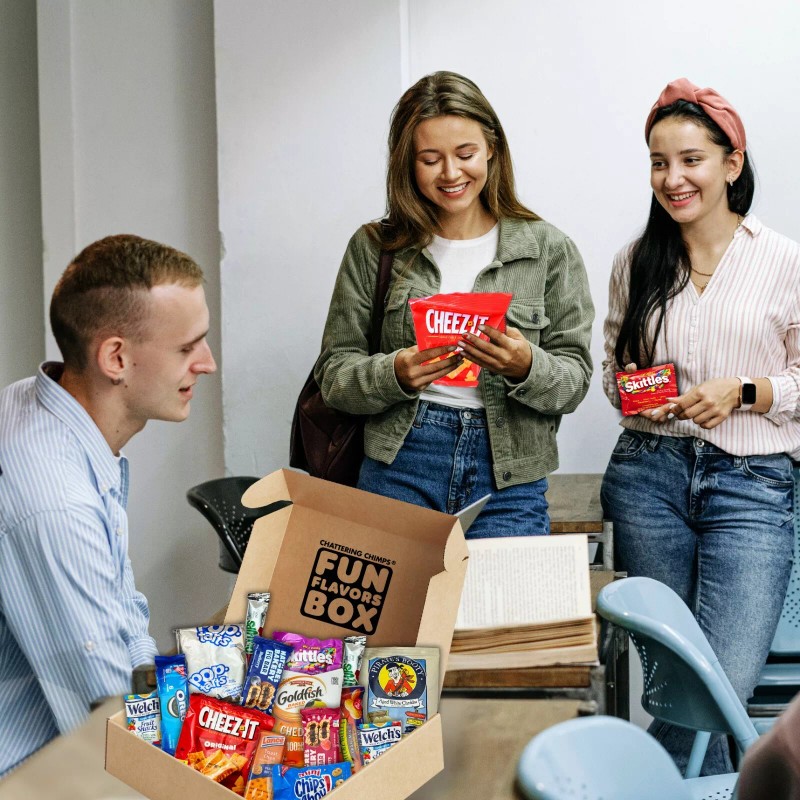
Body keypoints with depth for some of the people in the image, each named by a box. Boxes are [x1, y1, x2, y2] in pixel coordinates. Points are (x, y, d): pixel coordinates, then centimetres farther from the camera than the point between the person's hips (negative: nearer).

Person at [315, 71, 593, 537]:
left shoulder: (549, 250, 4)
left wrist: (525, 367, -19)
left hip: (509, 485, 0)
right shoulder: (374, 248, 5)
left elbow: (575, 379, 3)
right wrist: (395, 374, -16)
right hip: (399, 468, 0)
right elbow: (334, 373, 4)